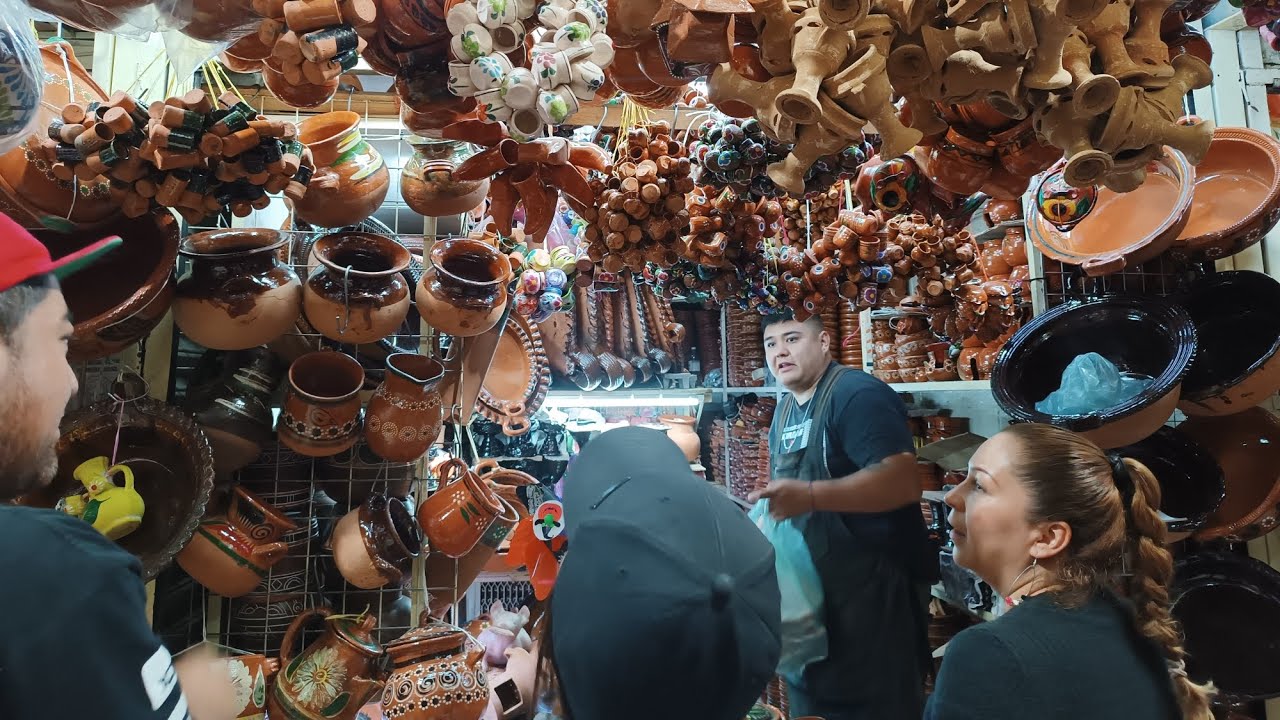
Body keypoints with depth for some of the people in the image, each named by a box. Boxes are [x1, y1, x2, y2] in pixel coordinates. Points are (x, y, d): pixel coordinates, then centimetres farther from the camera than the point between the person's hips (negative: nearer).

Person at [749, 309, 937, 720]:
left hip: (872, 586, -8)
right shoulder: (785, 410, 11)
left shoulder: (857, 394, -17)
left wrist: (810, 497, -37)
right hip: (810, 585, 9)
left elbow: (903, 481, -28)